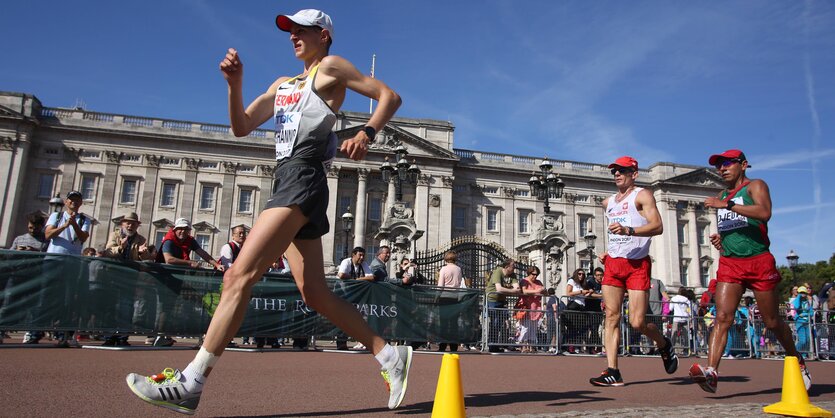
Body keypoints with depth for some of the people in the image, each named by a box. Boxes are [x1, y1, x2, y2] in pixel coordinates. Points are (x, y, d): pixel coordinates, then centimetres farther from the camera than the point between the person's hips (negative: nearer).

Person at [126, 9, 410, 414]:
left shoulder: (331, 66, 8)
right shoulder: (282, 85, 28)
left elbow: (389, 95, 2)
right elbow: (241, 127, 22)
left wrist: (366, 133, -15)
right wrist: (235, 83, 7)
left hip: (303, 179, -9)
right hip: (288, 182, 9)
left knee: (239, 276, -16)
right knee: (315, 293, 6)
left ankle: (189, 384, -14)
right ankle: (390, 355, 13)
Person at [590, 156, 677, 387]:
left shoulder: (642, 195, -2)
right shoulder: (608, 202, 19)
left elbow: (657, 226, -16)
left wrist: (628, 230, -30)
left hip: (637, 264, -6)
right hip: (613, 263, 6)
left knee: (637, 322, -8)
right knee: (611, 316, -3)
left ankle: (664, 344, 24)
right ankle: (612, 372, -2)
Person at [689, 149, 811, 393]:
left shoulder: (755, 186, -1)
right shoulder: (721, 196, 17)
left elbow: (764, 213, -22)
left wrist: (726, 205, -24)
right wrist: (720, 238, 8)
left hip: (759, 261, -4)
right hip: (729, 263, 4)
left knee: (772, 322, 8)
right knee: (722, 318, -13)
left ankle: (799, 364, 33)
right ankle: (711, 371, -24)